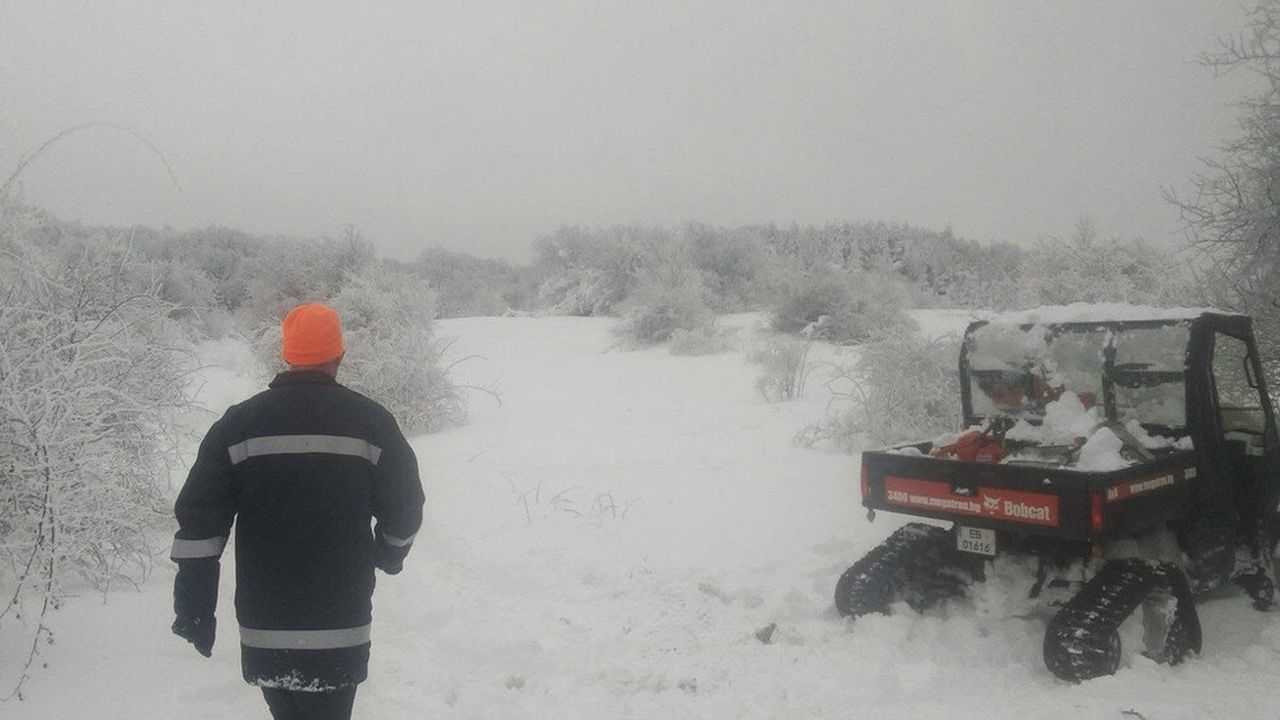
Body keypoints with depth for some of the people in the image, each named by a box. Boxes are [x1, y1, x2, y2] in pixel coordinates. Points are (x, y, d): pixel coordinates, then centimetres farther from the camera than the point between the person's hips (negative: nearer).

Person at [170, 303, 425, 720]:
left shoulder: (238, 423, -2)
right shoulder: (371, 422, -4)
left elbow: (198, 521, -3)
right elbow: (404, 510, 3)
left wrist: (194, 608, 2)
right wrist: (389, 557, 23)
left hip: (263, 626, 2)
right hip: (341, 625, -2)